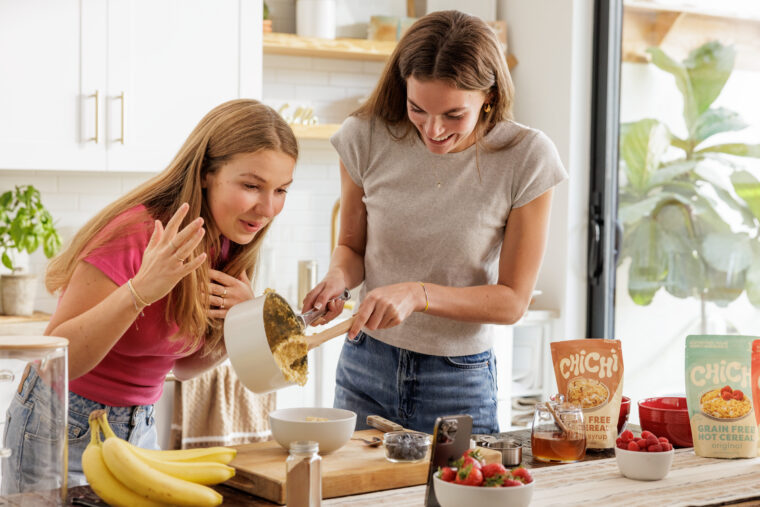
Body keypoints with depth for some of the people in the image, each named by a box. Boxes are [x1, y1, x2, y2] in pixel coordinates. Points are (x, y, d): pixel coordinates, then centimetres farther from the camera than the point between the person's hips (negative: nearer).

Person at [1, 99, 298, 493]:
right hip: (63, 430, -6)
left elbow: (184, 365, 7)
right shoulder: (133, 235, -26)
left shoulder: (225, 246, -3)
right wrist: (139, 291, -38)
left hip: (142, 430, 6)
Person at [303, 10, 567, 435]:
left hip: (460, 382, -2)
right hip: (366, 369, 2)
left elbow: (513, 300, -11)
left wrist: (418, 294, -24)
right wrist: (339, 277, -16)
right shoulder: (368, 137, -9)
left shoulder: (526, 157, -15)